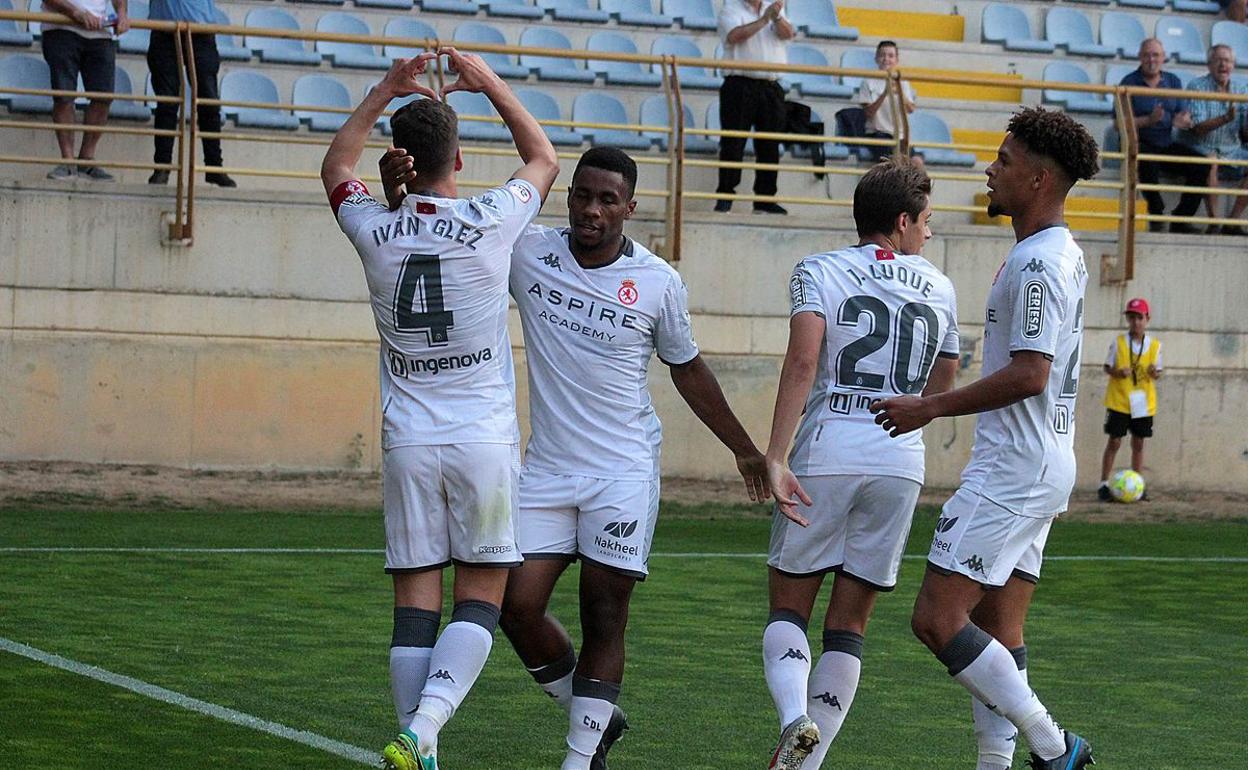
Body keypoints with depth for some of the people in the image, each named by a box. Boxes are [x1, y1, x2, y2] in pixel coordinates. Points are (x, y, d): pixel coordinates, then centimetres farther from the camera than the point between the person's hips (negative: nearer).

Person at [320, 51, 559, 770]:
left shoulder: (376, 231, -1)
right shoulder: (490, 221, -7)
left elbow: (336, 167, 24)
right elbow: (544, 159, 16)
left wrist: (385, 93, 23)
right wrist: (492, 84, 21)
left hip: (408, 442, 2)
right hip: (485, 440, -2)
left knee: (416, 602, 4)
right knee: (481, 598, 3)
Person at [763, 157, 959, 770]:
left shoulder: (819, 272, 1)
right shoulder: (938, 288, 13)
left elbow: (802, 361, -14)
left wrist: (774, 456, -18)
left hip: (824, 460, -2)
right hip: (901, 466, 2)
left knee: (788, 608, 9)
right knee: (848, 626, 9)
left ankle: (794, 717, -18)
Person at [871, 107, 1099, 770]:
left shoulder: (1039, 263, -17)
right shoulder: (1064, 255, 16)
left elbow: (1029, 374, -24)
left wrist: (930, 408, -18)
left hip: (1013, 469, -10)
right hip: (1039, 466, 10)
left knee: (936, 619, -11)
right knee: (999, 637, 10)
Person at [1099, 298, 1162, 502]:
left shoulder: (1155, 345, 1)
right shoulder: (1118, 342, -4)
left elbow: (1157, 371, 8)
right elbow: (1107, 367, 2)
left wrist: (1154, 373, -16)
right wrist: (1118, 372, -19)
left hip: (1144, 402, 2)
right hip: (1119, 401, -2)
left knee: (1138, 443, 8)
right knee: (1114, 441, -1)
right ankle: (1103, 484, 5)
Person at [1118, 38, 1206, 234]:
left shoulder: (1173, 81, 13)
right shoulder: (1129, 82, -2)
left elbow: (1185, 118, 10)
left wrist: (1182, 121, -16)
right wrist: (1149, 120, -24)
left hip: (1167, 144, 5)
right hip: (1139, 143, -5)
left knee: (1200, 165, -17)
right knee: (1148, 163, -38)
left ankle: (1180, 219, -12)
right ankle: (1156, 215, -23)